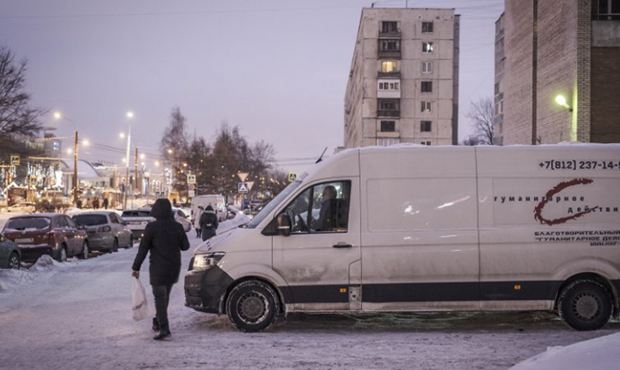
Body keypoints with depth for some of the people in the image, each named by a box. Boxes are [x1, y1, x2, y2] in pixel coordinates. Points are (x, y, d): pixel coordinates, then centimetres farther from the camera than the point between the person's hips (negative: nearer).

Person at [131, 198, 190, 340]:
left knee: (160, 297, -4)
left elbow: (143, 249, -10)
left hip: (158, 268, -5)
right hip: (174, 268, 5)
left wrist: (136, 267, -3)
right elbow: (185, 246, 5)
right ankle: (158, 322, 32)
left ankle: (164, 328, -14)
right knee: (165, 295, 19)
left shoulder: (152, 227, -12)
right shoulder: (177, 227, 0)